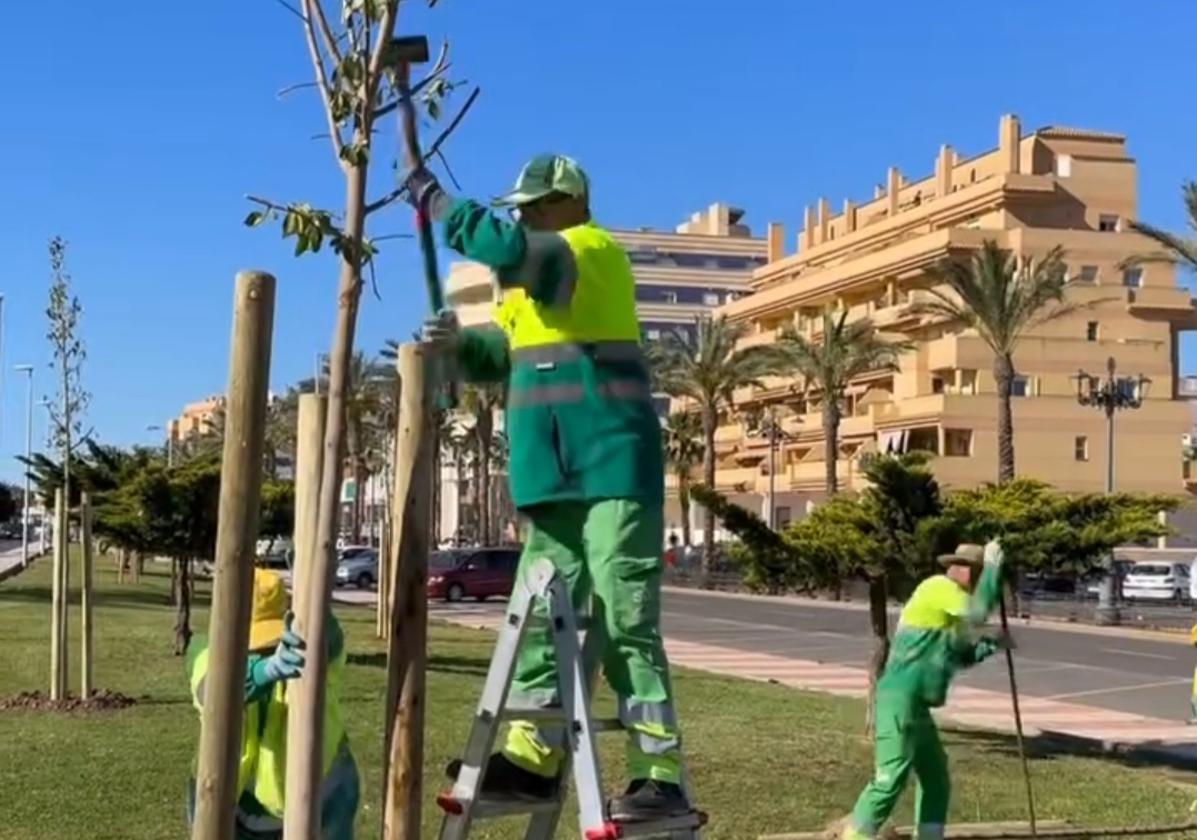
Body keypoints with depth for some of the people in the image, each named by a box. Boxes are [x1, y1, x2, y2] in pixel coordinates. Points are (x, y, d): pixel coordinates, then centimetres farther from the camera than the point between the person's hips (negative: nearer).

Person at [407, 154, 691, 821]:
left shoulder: (598, 252, -6)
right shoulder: (529, 281, 24)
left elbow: (509, 250, -23)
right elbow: (501, 355, 22)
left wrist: (435, 199, -13)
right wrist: (459, 343, 2)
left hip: (611, 467, -9)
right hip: (556, 473, 9)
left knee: (627, 623, -12)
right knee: (542, 615, 9)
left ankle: (661, 777, -11)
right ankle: (532, 756, 17)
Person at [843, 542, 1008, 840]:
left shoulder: (946, 598, 21)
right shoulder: (937, 587, -9)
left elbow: (959, 656, 27)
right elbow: (978, 612, -23)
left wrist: (991, 645, 12)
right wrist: (992, 565, -13)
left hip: (915, 705, 11)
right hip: (901, 701, -11)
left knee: (936, 778, 17)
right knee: (890, 778, -15)